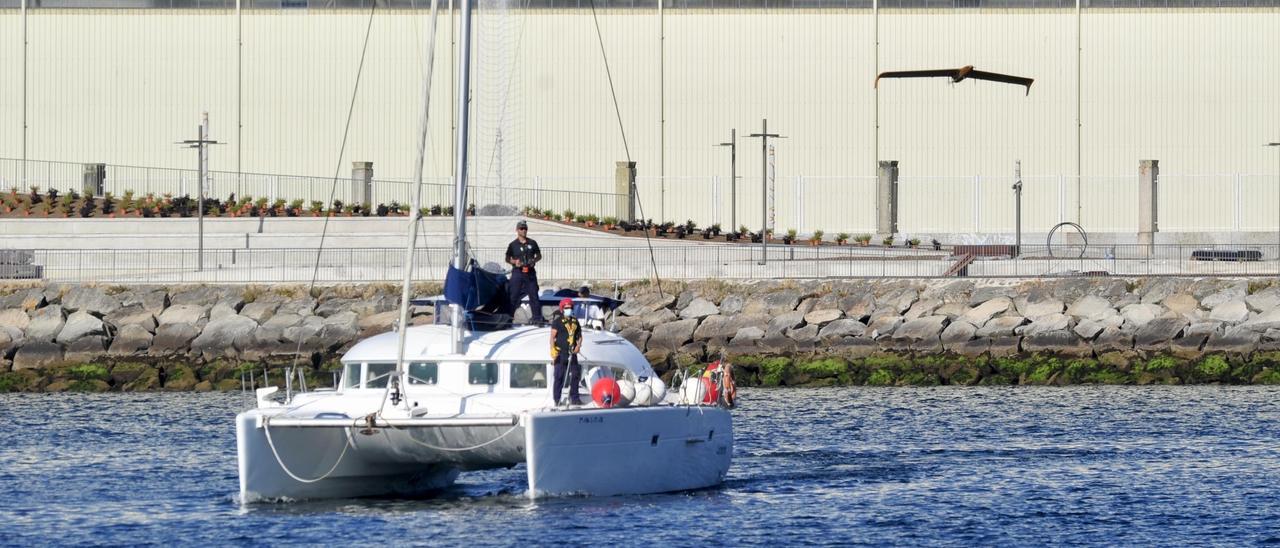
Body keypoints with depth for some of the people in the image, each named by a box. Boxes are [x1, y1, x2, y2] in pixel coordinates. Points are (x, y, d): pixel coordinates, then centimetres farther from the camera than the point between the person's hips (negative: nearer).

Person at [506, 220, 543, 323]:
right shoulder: (513, 244, 2)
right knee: (514, 295, -2)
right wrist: (514, 262, -13)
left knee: (534, 294, 2)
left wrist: (534, 260, -6)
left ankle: (537, 316, 7)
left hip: (530, 272, 2)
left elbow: (539, 256, 15)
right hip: (517, 272, -2)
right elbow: (507, 259, 6)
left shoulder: (532, 243, 7)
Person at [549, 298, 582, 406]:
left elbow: (579, 335, 22)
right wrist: (553, 351, -16)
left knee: (575, 374, 5)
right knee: (559, 376, -4)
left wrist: (578, 345, 3)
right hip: (561, 353, -5)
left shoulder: (574, 321, 15)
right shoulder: (558, 321, -1)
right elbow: (552, 336, -6)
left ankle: (574, 398, 14)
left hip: (572, 353, 5)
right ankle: (557, 400, 0)